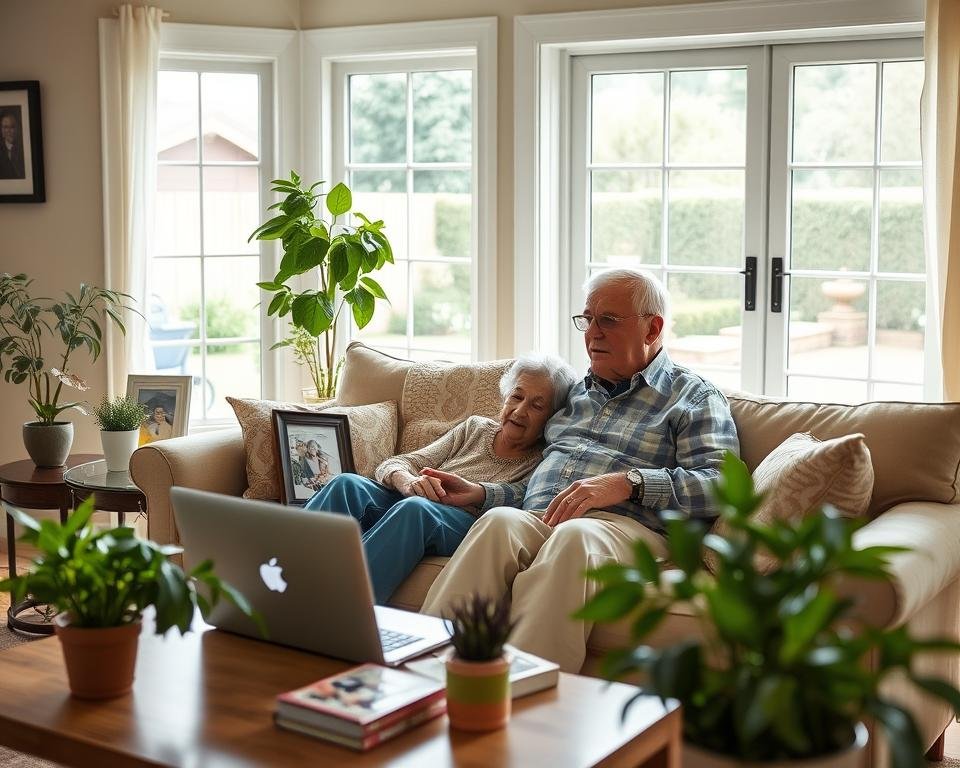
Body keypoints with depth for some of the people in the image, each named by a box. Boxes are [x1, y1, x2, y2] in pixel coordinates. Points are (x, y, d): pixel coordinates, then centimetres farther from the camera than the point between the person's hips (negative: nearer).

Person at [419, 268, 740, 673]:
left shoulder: (694, 397, 14)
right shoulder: (575, 392, 32)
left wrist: (628, 482, -15)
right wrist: (479, 493, 14)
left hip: (625, 525, -4)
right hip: (537, 519, 4)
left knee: (574, 536, -39)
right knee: (500, 520, -32)